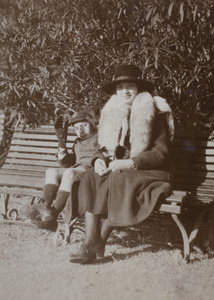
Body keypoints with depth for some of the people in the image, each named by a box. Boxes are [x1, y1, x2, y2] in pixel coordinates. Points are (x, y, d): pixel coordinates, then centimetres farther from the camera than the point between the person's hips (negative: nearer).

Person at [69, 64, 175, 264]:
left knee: (117, 181, -34)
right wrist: (100, 160, -9)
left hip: (147, 172, -5)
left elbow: (161, 153, -9)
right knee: (90, 179, -24)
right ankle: (90, 242, -29)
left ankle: (99, 244, -23)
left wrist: (129, 163, -20)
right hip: (116, 169, 5)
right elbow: (105, 148, 15)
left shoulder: (154, 114, -4)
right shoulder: (113, 113, 12)